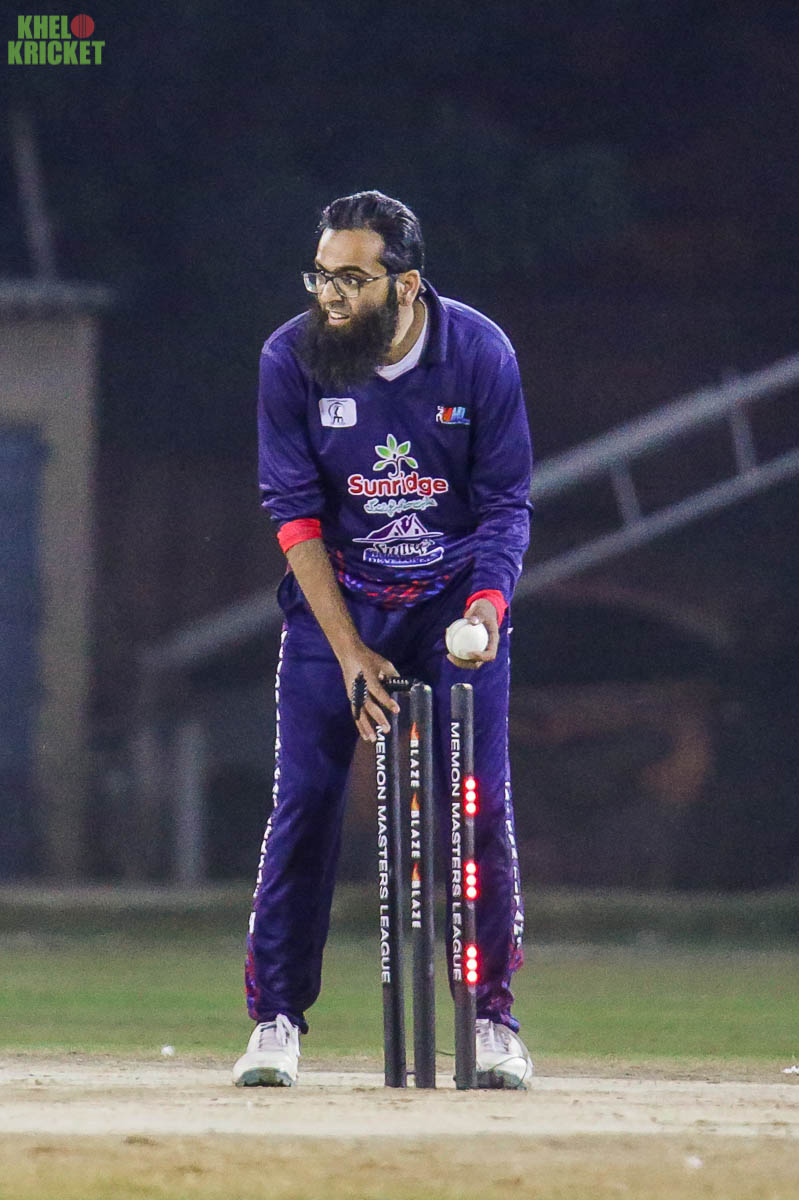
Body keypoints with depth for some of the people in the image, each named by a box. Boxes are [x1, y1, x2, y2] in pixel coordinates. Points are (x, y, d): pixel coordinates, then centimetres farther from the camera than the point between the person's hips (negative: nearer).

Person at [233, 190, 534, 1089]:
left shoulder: (480, 354, -14)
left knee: (479, 804, -6)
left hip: (456, 600, 0)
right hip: (335, 601, 0)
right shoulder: (291, 360, -14)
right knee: (303, 803, -6)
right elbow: (295, 511, -12)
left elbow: (505, 502, -7)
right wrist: (349, 650, -18)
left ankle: (491, 1017, 4)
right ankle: (276, 1018, 1)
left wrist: (487, 604, -25)